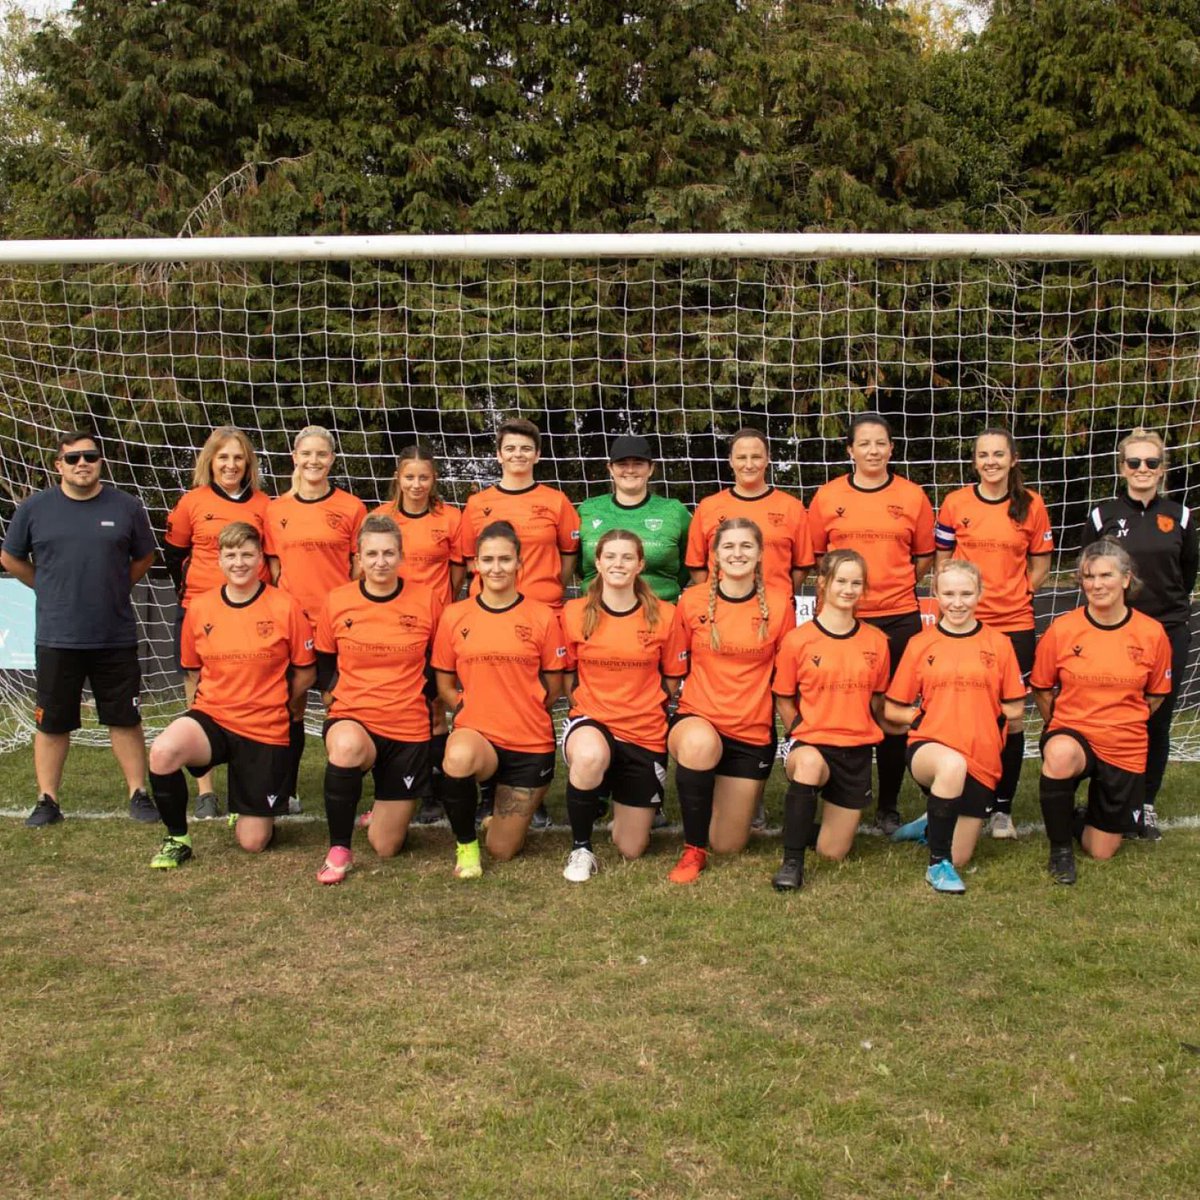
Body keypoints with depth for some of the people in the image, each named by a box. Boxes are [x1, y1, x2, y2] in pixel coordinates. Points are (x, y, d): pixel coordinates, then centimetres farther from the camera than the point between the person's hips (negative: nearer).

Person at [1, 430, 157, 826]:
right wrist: (51, 589, 8)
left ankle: (138, 794, 17)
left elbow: (144, 557, 15)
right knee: (51, 722, 6)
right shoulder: (34, 508, 0)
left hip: (116, 637, 0)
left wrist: (113, 588, 8)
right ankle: (47, 801, 17)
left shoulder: (126, 507, 1)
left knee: (125, 719, 7)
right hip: (56, 639, 0)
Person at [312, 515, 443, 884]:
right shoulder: (336, 602, -3)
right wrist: (335, 701, -1)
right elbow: (324, 663, 11)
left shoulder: (427, 600, -5)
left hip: (408, 729, 0)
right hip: (352, 719, 0)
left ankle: (389, 807, 43)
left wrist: (429, 704, 3)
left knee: (386, 847, 3)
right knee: (347, 745, -41)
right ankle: (338, 850, -21)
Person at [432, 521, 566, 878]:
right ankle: (465, 845, -12)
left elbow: (553, 688, 5)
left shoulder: (543, 617, -3)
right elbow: (445, 685, 8)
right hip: (477, 735, 0)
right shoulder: (454, 616, 0)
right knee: (459, 756, -39)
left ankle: (511, 807, 42)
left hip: (531, 745, 0)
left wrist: (519, 711, 1)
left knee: (503, 851, 4)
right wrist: (468, 709, -5)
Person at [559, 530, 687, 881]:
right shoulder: (574, 613, -3)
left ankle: (623, 802, 43)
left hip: (645, 735, 1)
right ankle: (581, 848, -17)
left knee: (632, 850, 5)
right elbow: (567, 674, 8)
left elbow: (672, 679, 7)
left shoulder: (664, 615, -3)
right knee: (590, 756, -42)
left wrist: (641, 707, 6)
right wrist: (590, 707, -1)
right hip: (591, 722, -1)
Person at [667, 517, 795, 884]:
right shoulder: (692, 601, -4)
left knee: (729, 845, 5)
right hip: (698, 719, -1)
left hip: (753, 732, 1)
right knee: (700, 743, -41)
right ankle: (693, 850, -19)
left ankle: (745, 795, 43)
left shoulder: (778, 604, -4)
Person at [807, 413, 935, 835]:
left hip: (899, 618, 0)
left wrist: (894, 585, 5)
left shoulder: (913, 496, 4)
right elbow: (814, 555, 10)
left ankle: (889, 805, 18)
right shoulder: (827, 496, 3)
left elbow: (924, 556, 11)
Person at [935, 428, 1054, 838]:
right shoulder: (955, 504, 2)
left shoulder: (1031, 505, 2)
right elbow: (942, 562, 9)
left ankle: (1003, 808, 14)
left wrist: (1014, 593, -1)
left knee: (1011, 717, 3)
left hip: (1015, 625, 0)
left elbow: (1040, 565, 11)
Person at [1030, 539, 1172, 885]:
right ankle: (1060, 848, -17)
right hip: (1071, 734, -1)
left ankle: (1086, 818, 44)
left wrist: (1123, 724, 10)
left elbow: (1156, 694, 9)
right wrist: (1060, 728, 3)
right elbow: (1041, 688, 5)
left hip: (1125, 749, 2)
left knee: (1101, 851, 6)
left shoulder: (1152, 633, -7)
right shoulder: (1062, 629, -9)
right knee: (1060, 755, -41)